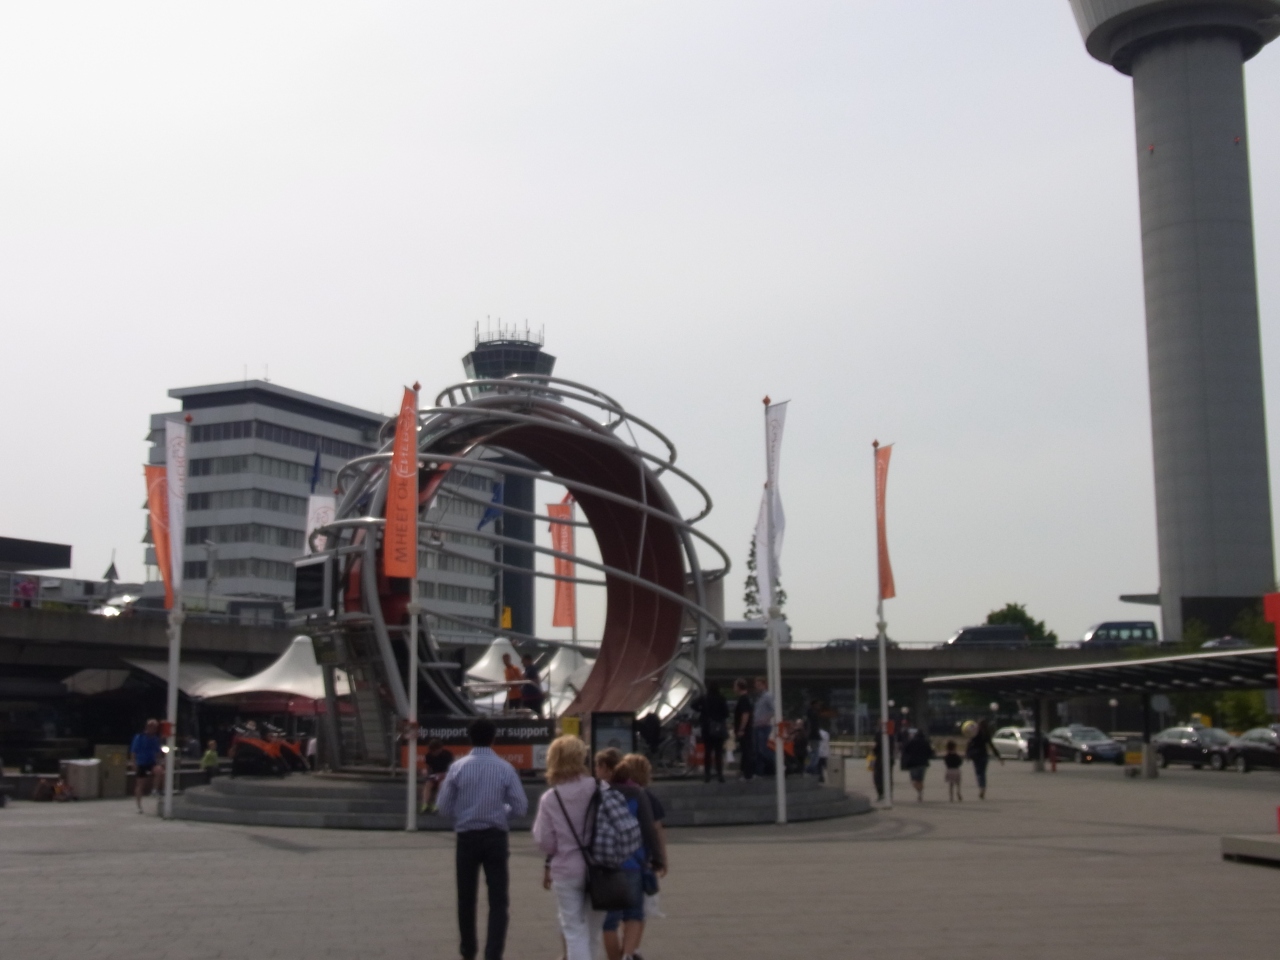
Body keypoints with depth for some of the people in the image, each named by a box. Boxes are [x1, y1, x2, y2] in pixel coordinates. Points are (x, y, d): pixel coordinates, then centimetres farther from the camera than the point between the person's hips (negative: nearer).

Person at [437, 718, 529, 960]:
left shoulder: (458, 768, -6)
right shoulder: (505, 768, -7)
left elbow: (445, 807, -3)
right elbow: (520, 807, -5)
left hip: (467, 837, 1)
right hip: (496, 838, -1)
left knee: (466, 897, 16)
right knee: (498, 900, 4)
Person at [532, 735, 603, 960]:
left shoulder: (550, 799, -10)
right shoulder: (601, 791, -8)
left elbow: (545, 842, -5)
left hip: (567, 870, -2)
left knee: (574, 930, 5)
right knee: (594, 928, 19)